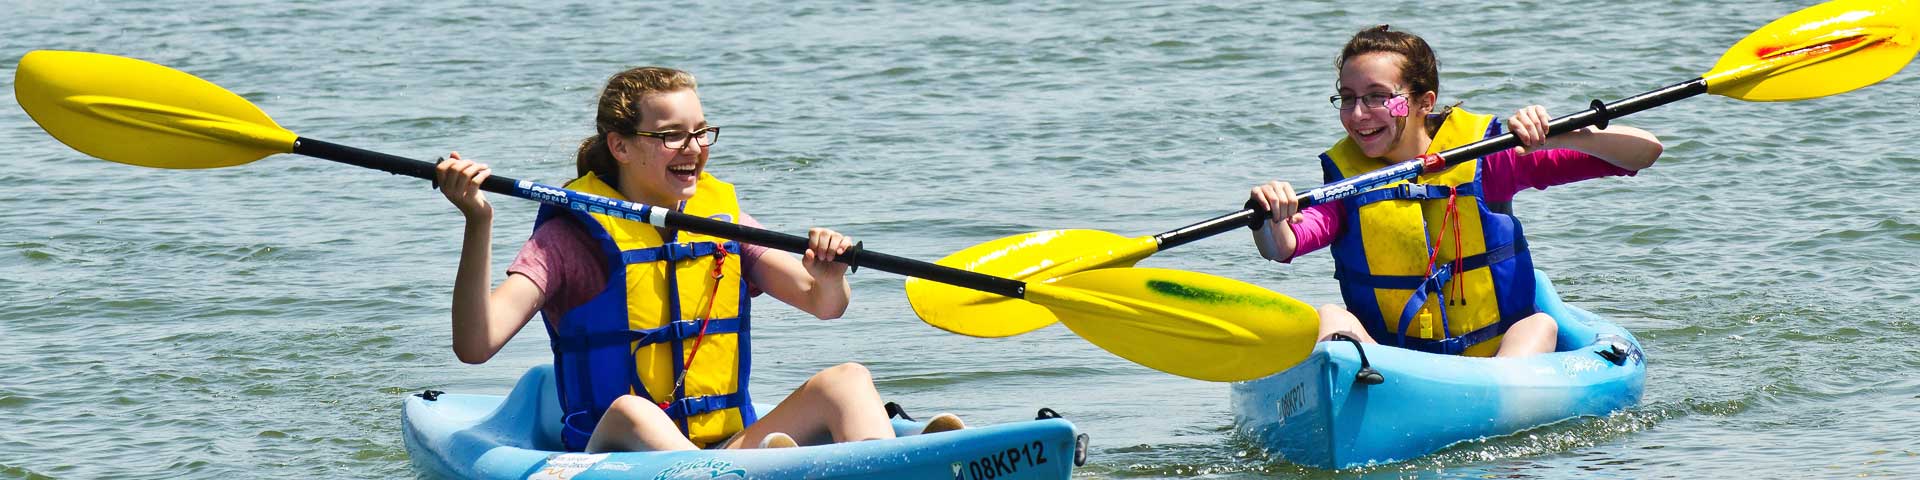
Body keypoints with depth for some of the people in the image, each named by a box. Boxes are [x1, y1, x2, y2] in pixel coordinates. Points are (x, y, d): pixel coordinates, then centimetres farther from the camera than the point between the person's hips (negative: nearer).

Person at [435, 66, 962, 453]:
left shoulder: (721, 218, 14)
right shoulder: (571, 237, -2)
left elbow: (824, 305, 10)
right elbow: (474, 345, -13)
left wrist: (828, 277, -14)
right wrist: (479, 224, -24)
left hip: (729, 449, 5)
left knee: (848, 379, -16)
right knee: (630, 412, -36)